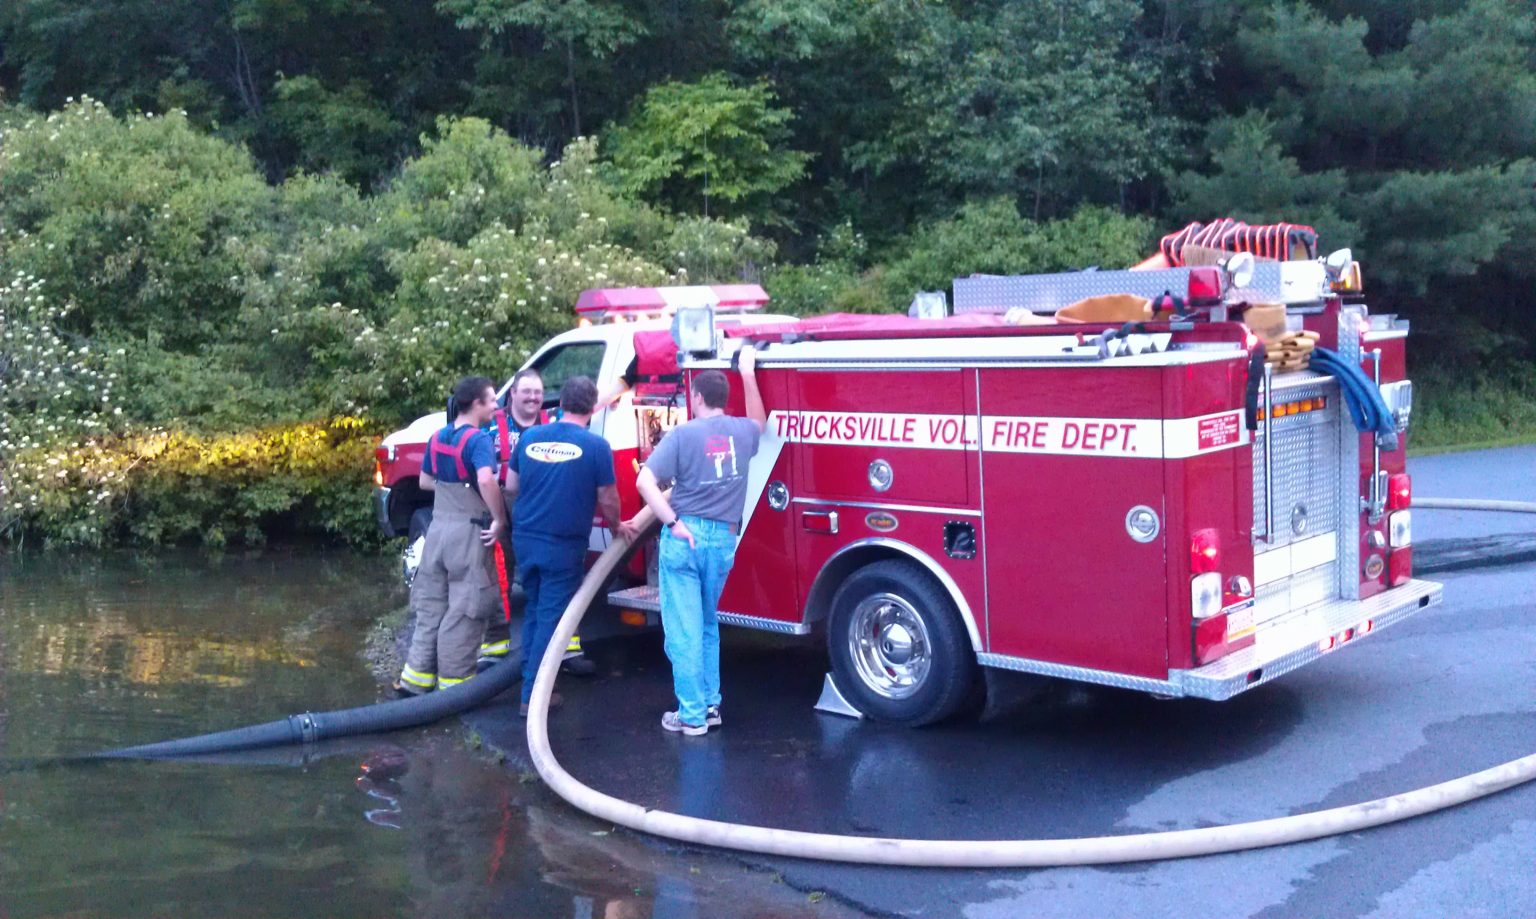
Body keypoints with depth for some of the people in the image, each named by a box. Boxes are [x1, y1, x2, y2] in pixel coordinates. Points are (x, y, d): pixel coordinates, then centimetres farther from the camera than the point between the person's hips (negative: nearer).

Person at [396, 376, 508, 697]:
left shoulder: (438, 438, 10)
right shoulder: (478, 440, -15)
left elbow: (425, 481, 21)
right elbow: (486, 480, -31)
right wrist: (499, 519, -22)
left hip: (439, 528, 7)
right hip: (468, 532, -7)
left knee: (431, 607, 15)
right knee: (463, 612, 1)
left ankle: (416, 678, 18)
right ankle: (454, 684, 7)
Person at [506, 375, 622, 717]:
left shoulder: (530, 436, 2)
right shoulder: (596, 446, -11)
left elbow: (511, 485, 13)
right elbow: (607, 500, -5)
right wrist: (616, 528, 15)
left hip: (525, 539, 5)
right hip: (564, 545, -5)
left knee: (533, 610, 21)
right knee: (551, 617, 3)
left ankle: (528, 676, 29)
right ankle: (533, 694, 5)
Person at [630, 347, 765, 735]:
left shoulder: (682, 434, -7)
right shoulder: (743, 430, 5)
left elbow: (646, 482, -17)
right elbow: (760, 422, 32)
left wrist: (674, 523, -14)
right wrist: (748, 374, 35)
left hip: (684, 537, -4)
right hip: (723, 540, 4)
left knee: (683, 629, 1)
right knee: (708, 626, 20)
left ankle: (692, 715, 3)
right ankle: (711, 705, 22)